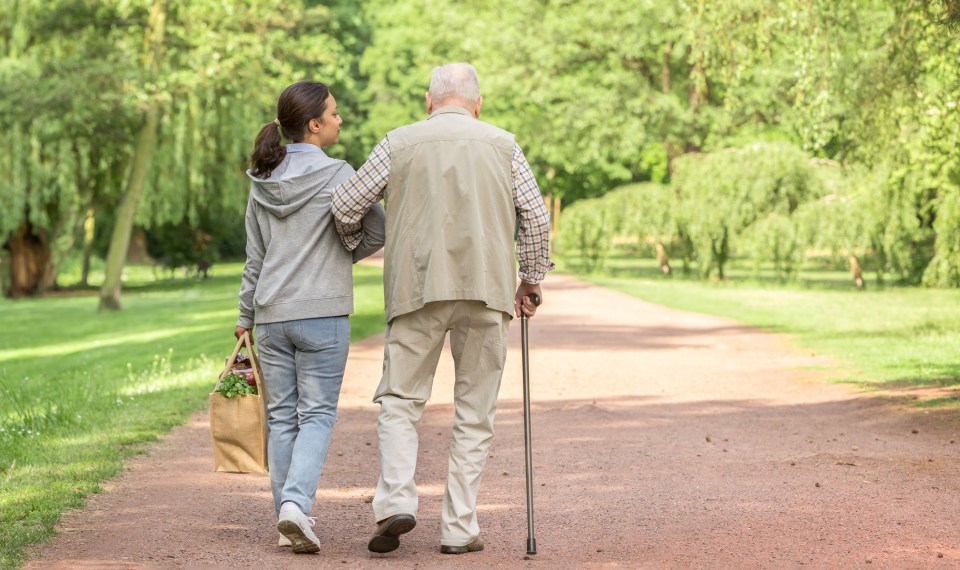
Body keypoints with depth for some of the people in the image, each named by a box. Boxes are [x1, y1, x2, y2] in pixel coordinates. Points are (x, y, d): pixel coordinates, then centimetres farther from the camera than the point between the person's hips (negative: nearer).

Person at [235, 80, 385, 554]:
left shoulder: (262, 182, 7)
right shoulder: (335, 174, -9)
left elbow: (255, 258, 11)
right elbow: (376, 233, -5)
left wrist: (245, 315, 19)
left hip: (271, 315, 4)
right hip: (323, 313, -4)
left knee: (281, 416, 9)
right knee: (317, 414, 1)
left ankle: (287, 522, 10)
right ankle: (296, 502, -17)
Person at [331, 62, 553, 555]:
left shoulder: (399, 143, 7)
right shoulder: (502, 145, 9)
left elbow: (345, 205, 6)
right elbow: (536, 217, 5)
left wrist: (353, 246, 26)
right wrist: (531, 280, 16)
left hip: (417, 290, -1)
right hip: (486, 290, 1)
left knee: (400, 400, 7)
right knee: (475, 412, 7)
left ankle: (395, 501, -12)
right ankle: (459, 528, 5)